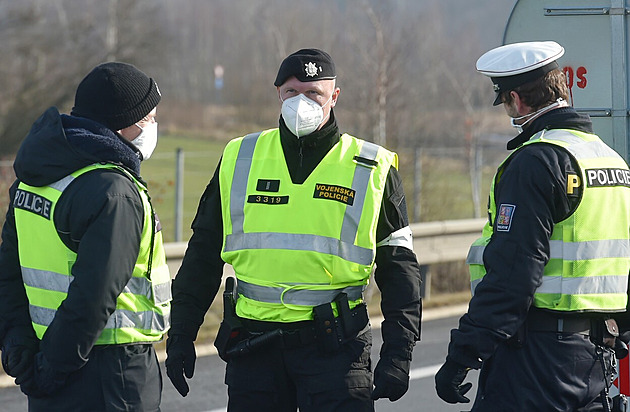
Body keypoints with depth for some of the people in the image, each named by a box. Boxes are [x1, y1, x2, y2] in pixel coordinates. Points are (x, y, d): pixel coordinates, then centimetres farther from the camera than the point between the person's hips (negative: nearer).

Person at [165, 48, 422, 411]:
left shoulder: (372, 171, 3)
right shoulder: (239, 161, 9)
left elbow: (398, 266, 6)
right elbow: (203, 255, 15)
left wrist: (398, 353, -2)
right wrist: (181, 337, 10)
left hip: (334, 345, -2)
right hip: (254, 344, 2)